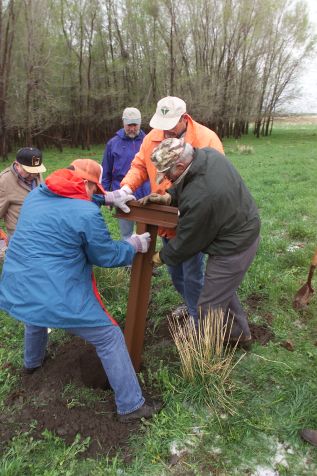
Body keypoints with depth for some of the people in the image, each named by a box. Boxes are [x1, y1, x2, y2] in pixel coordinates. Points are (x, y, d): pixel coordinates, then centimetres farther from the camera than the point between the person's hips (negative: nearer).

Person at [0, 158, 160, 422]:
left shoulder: (36, 195, 7)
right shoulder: (87, 212, -15)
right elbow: (106, 255, -3)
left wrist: (107, 197, 26)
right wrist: (134, 245, 14)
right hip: (57, 298, -7)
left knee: (35, 320, 41)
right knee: (110, 338, 8)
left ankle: (32, 362, 67)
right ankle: (131, 406, 18)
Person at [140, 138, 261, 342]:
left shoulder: (200, 198, -35)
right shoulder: (208, 153, -10)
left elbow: (186, 240, -19)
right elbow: (185, 187, 10)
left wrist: (160, 257, -2)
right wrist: (168, 197, -8)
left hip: (233, 247, -10)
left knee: (210, 305, 5)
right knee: (224, 288, 27)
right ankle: (240, 331, 46)